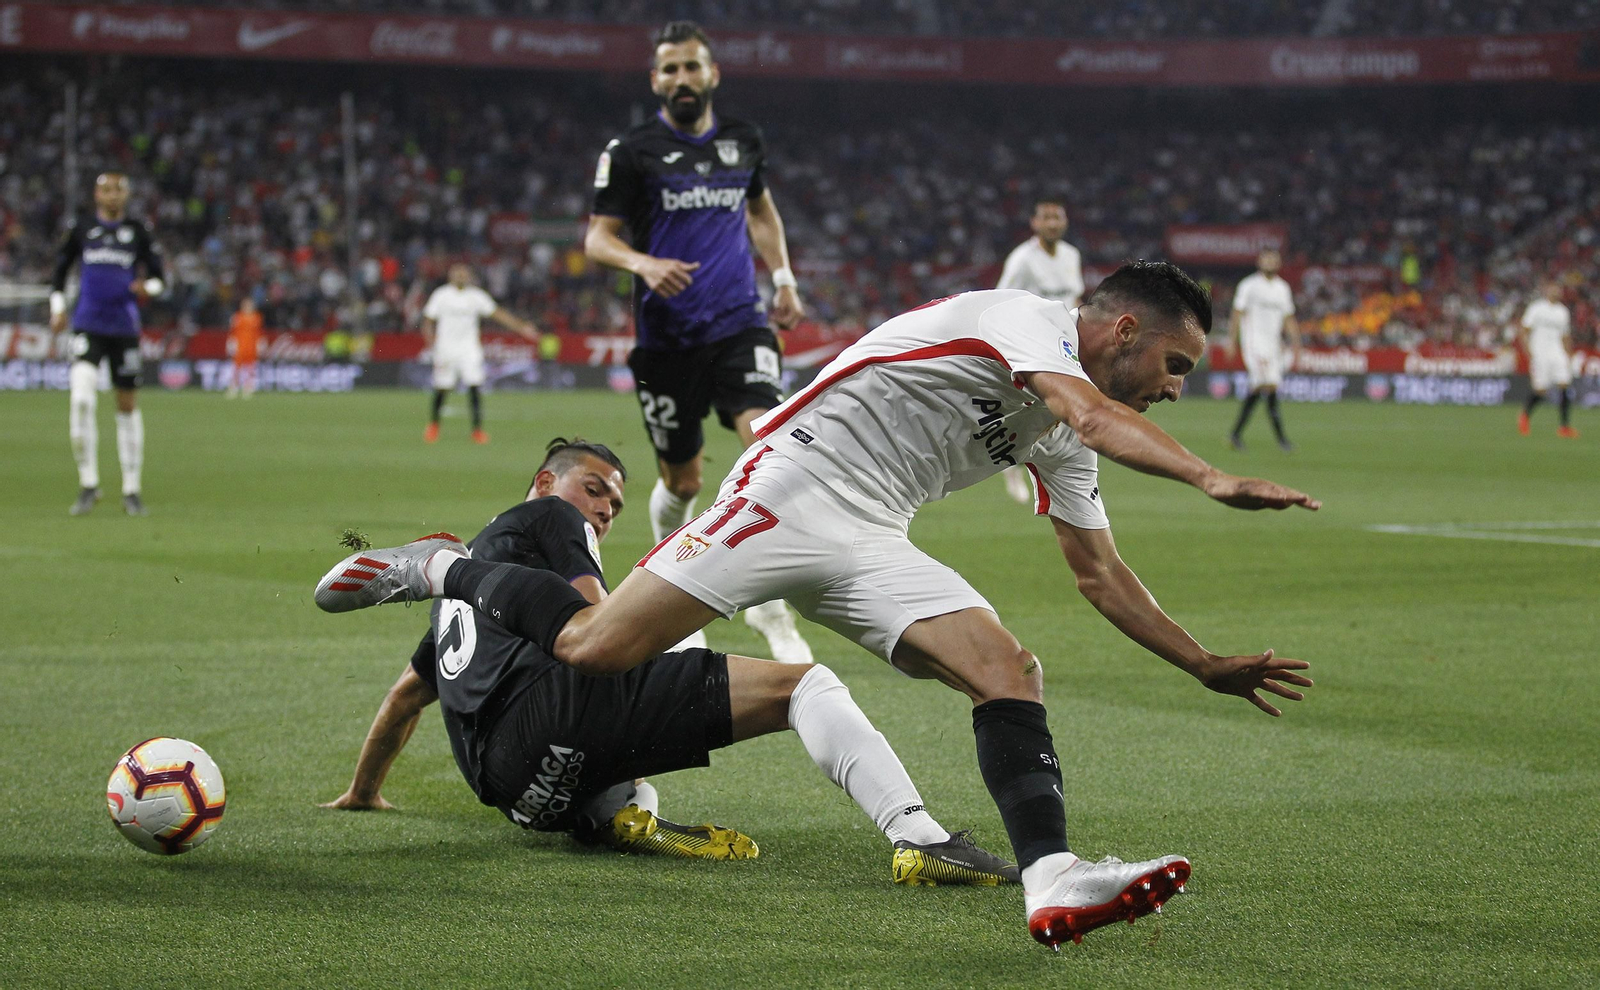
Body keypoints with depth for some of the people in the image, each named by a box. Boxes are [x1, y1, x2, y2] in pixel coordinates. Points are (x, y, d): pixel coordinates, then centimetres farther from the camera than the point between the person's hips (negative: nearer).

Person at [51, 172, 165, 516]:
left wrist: (148, 288, -14)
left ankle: (132, 489, 17)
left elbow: (158, 275, 9)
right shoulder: (80, 230, 8)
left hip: (124, 328, 1)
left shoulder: (138, 232, 6)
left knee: (128, 405, 7)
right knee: (81, 397, -21)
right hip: (87, 327, -1)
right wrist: (57, 308, 4)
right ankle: (88, 484, -12)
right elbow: (60, 271, 18)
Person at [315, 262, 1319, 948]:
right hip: (794, 487, -8)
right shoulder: (1022, 315, -8)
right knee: (591, 647, -13)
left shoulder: (1058, 444, 17)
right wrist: (1214, 479, -38)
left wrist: (1207, 665, 18)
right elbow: (1094, 415, -28)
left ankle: (1051, 881, -27)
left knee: (1010, 670, -13)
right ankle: (443, 572, 13)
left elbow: (1102, 574, 23)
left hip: (867, 549, 8)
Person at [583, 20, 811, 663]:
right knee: (682, 480, 7)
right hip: (667, 337, -2)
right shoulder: (631, 151, -3)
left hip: (739, 323, 2)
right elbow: (597, 237, -3)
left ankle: (768, 604, -12)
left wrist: (783, 277, 15)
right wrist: (643, 263, -23)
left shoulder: (743, 141, 9)